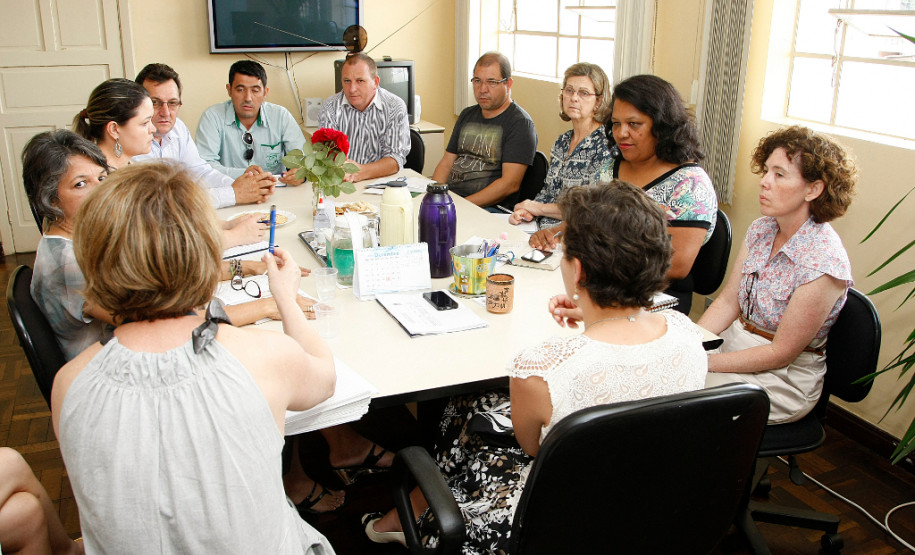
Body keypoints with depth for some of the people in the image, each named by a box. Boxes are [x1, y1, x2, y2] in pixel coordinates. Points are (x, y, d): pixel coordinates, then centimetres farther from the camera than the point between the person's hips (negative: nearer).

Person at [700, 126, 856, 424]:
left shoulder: (823, 264, -23)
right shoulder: (761, 229, 0)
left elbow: (781, 352, -19)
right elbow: (728, 301, 3)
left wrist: (704, 362, -19)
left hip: (785, 377, -7)